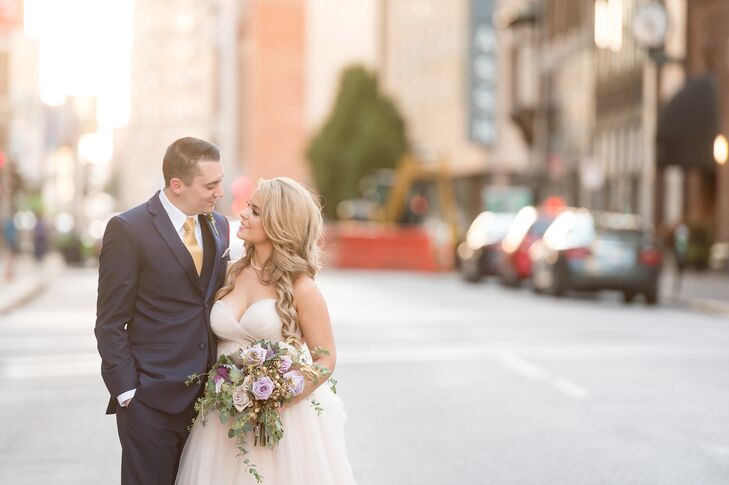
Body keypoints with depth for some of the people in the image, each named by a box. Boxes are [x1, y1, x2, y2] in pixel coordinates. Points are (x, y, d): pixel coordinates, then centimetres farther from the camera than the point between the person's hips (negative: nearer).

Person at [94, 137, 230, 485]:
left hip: (207, 394, 6)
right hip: (152, 400, -5)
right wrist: (127, 393, -12)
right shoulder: (128, 229, -9)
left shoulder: (218, 227, 10)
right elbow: (111, 324, -8)